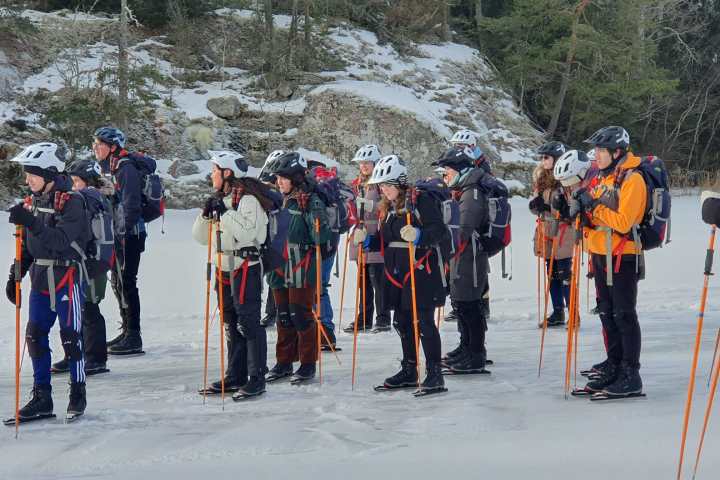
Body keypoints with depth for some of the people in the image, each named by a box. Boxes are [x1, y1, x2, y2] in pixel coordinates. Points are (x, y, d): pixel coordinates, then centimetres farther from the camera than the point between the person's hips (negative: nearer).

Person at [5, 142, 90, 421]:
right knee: (35, 336, 4)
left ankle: (78, 395, 12)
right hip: (40, 279, 7)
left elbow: (61, 240, -26)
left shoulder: (71, 201, -12)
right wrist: (14, 277, 13)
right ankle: (42, 398, 11)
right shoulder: (32, 202, 9)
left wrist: (31, 223, -35)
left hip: (67, 278, -7)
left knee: (70, 336, -1)